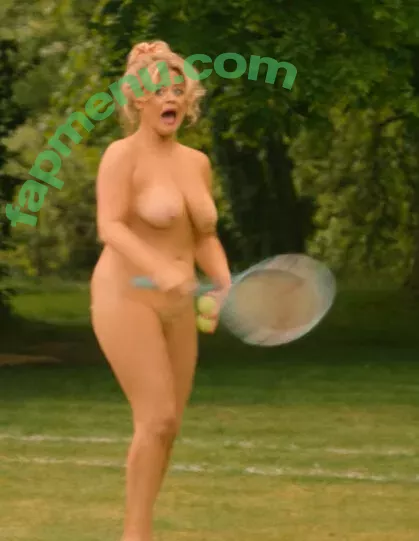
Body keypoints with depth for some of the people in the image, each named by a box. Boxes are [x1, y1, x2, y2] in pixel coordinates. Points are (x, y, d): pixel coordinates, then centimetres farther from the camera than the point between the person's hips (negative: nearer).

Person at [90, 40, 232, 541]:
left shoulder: (197, 162, 11)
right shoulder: (122, 155, -10)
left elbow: (204, 239, 17)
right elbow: (110, 228, -23)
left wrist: (229, 287, -1)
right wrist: (161, 271, -38)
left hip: (175, 307, 7)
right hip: (127, 298, -7)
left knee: (166, 427, 6)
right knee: (158, 418, -16)